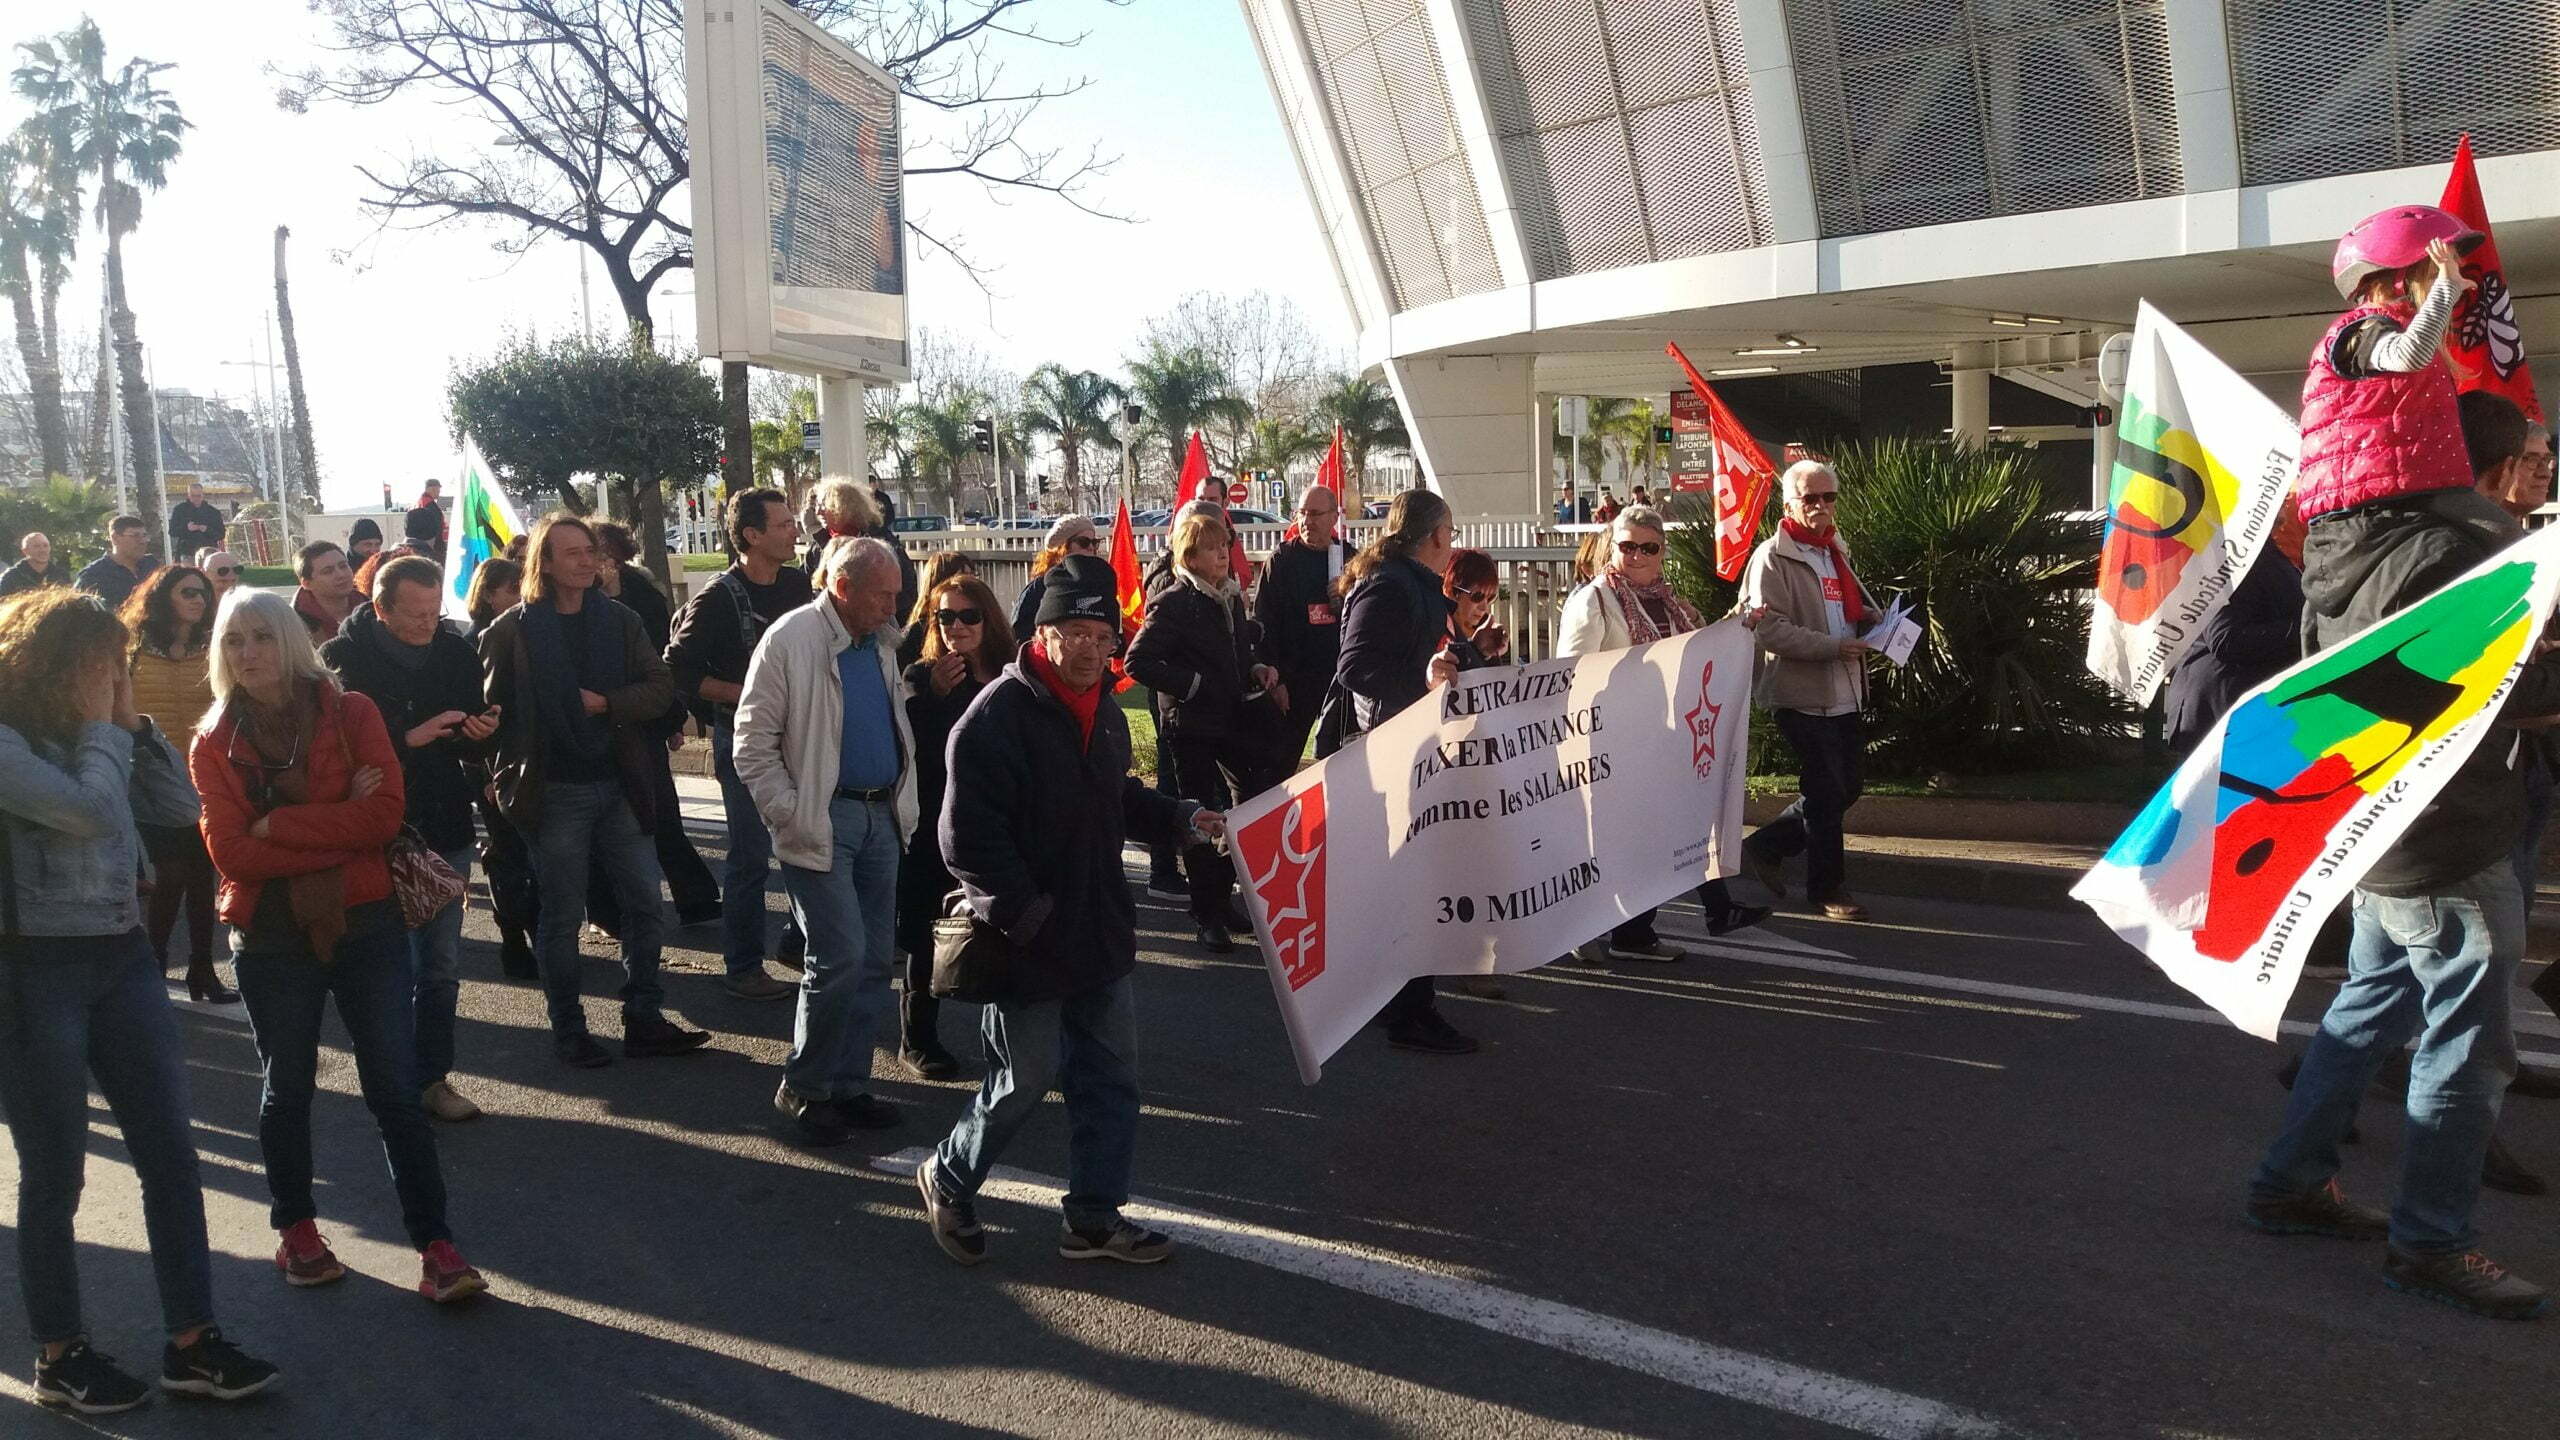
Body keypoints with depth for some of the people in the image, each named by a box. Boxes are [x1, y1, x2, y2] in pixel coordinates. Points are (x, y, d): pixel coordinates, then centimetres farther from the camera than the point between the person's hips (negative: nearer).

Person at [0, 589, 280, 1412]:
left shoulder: (90, 736, 10)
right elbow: (91, 811, -24)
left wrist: (130, 722, 1)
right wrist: (101, 727, -11)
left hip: (122, 958, 7)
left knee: (170, 1152, 6)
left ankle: (191, 1342, 14)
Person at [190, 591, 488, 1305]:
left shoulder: (351, 714, -1)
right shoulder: (215, 744, 2)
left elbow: (385, 812, -14)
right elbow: (229, 852, -10)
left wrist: (277, 826, -15)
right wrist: (336, 830, -17)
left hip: (365, 925, -1)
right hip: (273, 938, 2)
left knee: (395, 1090, 0)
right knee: (286, 1090, 16)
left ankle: (435, 1246, 5)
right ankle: (296, 1230, 35)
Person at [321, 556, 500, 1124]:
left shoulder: (455, 651, 2)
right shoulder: (344, 658, -9)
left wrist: (479, 734, -12)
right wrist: (411, 738, -24)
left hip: (446, 831, 4)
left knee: (441, 967, 11)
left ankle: (433, 1077, 23)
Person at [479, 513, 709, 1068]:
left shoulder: (619, 621, 7)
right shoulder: (511, 631, -3)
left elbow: (660, 688, 2)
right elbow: (492, 708, -3)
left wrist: (605, 702, -12)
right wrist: (505, 780, -9)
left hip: (618, 784, 4)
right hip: (554, 792, -4)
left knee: (644, 903, 7)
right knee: (561, 915, 5)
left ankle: (644, 1021, 19)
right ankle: (568, 1032, 18)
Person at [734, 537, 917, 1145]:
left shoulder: (881, 643, 11)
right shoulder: (789, 640, -10)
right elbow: (753, 745, -10)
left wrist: (902, 803, 14)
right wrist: (791, 816, -13)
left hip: (881, 815, 7)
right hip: (824, 820, -7)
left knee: (874, 959, 9)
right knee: (840, 955, -10)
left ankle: (848, 1085, 22)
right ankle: (802, 1087, 9)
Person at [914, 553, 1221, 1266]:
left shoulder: (1102, 711, 9)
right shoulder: (999, 714, -19)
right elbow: (968, 835, -22)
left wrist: (1182, 817, 9)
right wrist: (1027, 916, -23)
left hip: (1102, 933, 8)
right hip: (1027, 942, -8)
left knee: (1111, 1074, 12)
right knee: (1027, 1078, 3)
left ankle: (1094, 1217, 25)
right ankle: (948, 1179, 29)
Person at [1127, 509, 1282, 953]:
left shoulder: (1231, 596, 11)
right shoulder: (1173, 603, -12)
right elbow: (1138, 662, -18)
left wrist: (1255, 669, 5)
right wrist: (1193, 684, -19)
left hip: (1232, 719, 7)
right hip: (1191, 725, -7)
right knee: (1200, 817, 1)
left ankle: (1220, 897, 24)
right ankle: (1208, 915, 12)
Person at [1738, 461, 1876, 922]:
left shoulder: (1836, 551, 18)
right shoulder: (1773, 557, -9)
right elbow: (1769, 628, -19)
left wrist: (1870, 620, 8)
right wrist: (1834, 647, -23)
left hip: (1844, 694, 8)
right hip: (1803, 696, -8)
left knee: (1847, 788, 12)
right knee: (1827, 793, -1)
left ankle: (1766, 847, 26)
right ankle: (1828, 888, 15)